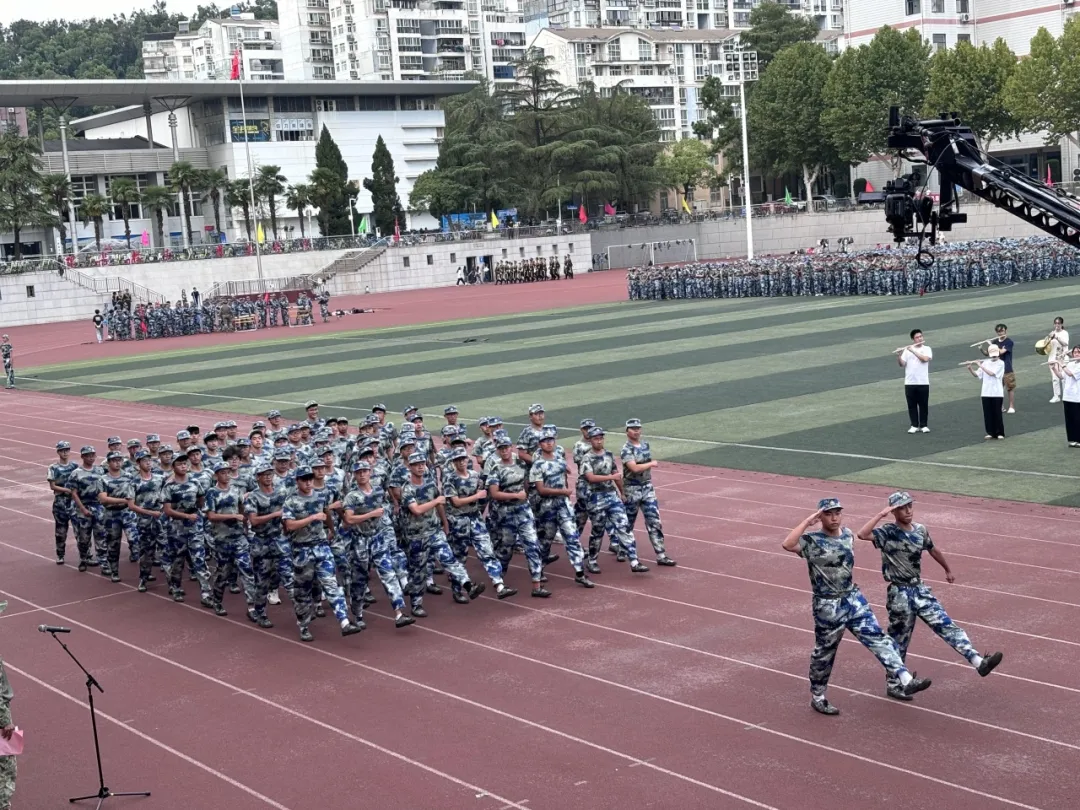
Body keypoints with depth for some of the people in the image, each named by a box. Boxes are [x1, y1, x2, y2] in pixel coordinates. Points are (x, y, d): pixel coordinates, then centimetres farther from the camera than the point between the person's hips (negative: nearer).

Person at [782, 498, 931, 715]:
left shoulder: (847, 534, 4)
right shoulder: (812, 541, -16)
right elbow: (787, 545, -36)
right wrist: (807, 522, -32)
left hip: (853, 598, 5)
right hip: (827, 605, -5)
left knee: (877, 637, -6)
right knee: (825, 652, 8)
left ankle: (905, 680, -13)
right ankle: (817, 697, 25)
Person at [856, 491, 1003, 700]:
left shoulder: (920, 530, 5)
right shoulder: (887, 533, -14)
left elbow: (932, 550, 24)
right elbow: (862, 534, -33)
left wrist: (948, 570, 38)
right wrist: (881, 514, -30)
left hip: (920, 590, 5)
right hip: (900, 593, -5)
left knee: (946, 625, -5)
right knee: (899, 641, 5)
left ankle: (978, 661, -12)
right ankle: (893, 684, 19)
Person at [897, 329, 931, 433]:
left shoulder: (927, 349, 4)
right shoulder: (907, 350, 7)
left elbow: (925, 359, -16)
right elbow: (902, 364, 0)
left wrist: (913, 351, -17)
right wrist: (899, 356, -19)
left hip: (923, 382, -1)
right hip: (909, 382, 1)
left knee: (923, 404, 3)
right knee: (912, 405, 4)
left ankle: (923, 425, 13)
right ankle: (914, 425, 12)